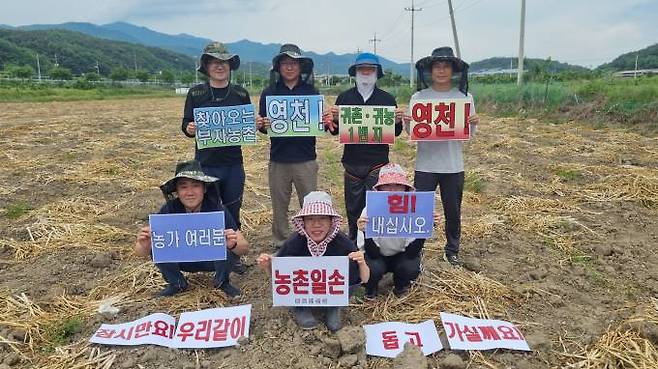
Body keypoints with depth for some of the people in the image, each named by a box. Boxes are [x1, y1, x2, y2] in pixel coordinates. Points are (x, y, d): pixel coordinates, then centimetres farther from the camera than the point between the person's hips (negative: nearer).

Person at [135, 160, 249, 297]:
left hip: (212, 259, -1)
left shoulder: (216, 208, -26)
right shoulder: (169, 209, -22)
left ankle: (222, 281, 1)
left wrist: (233, 245, -51)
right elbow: (140, 253, -20)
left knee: (227, 244, -31)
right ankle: (176, 283, 4)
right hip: (182, 261, 1)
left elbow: (244, 248, -27)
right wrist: (144, 246, -45)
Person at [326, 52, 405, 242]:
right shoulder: (344, 98, 6)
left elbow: (395, 133, 7)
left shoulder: (388, 99, 5)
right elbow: (335, 131, 5)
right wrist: (335, 119, -15)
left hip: (378, 163, -1)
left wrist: (398, 121, -14)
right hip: (352, 162, 2)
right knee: (353, 209, 10)